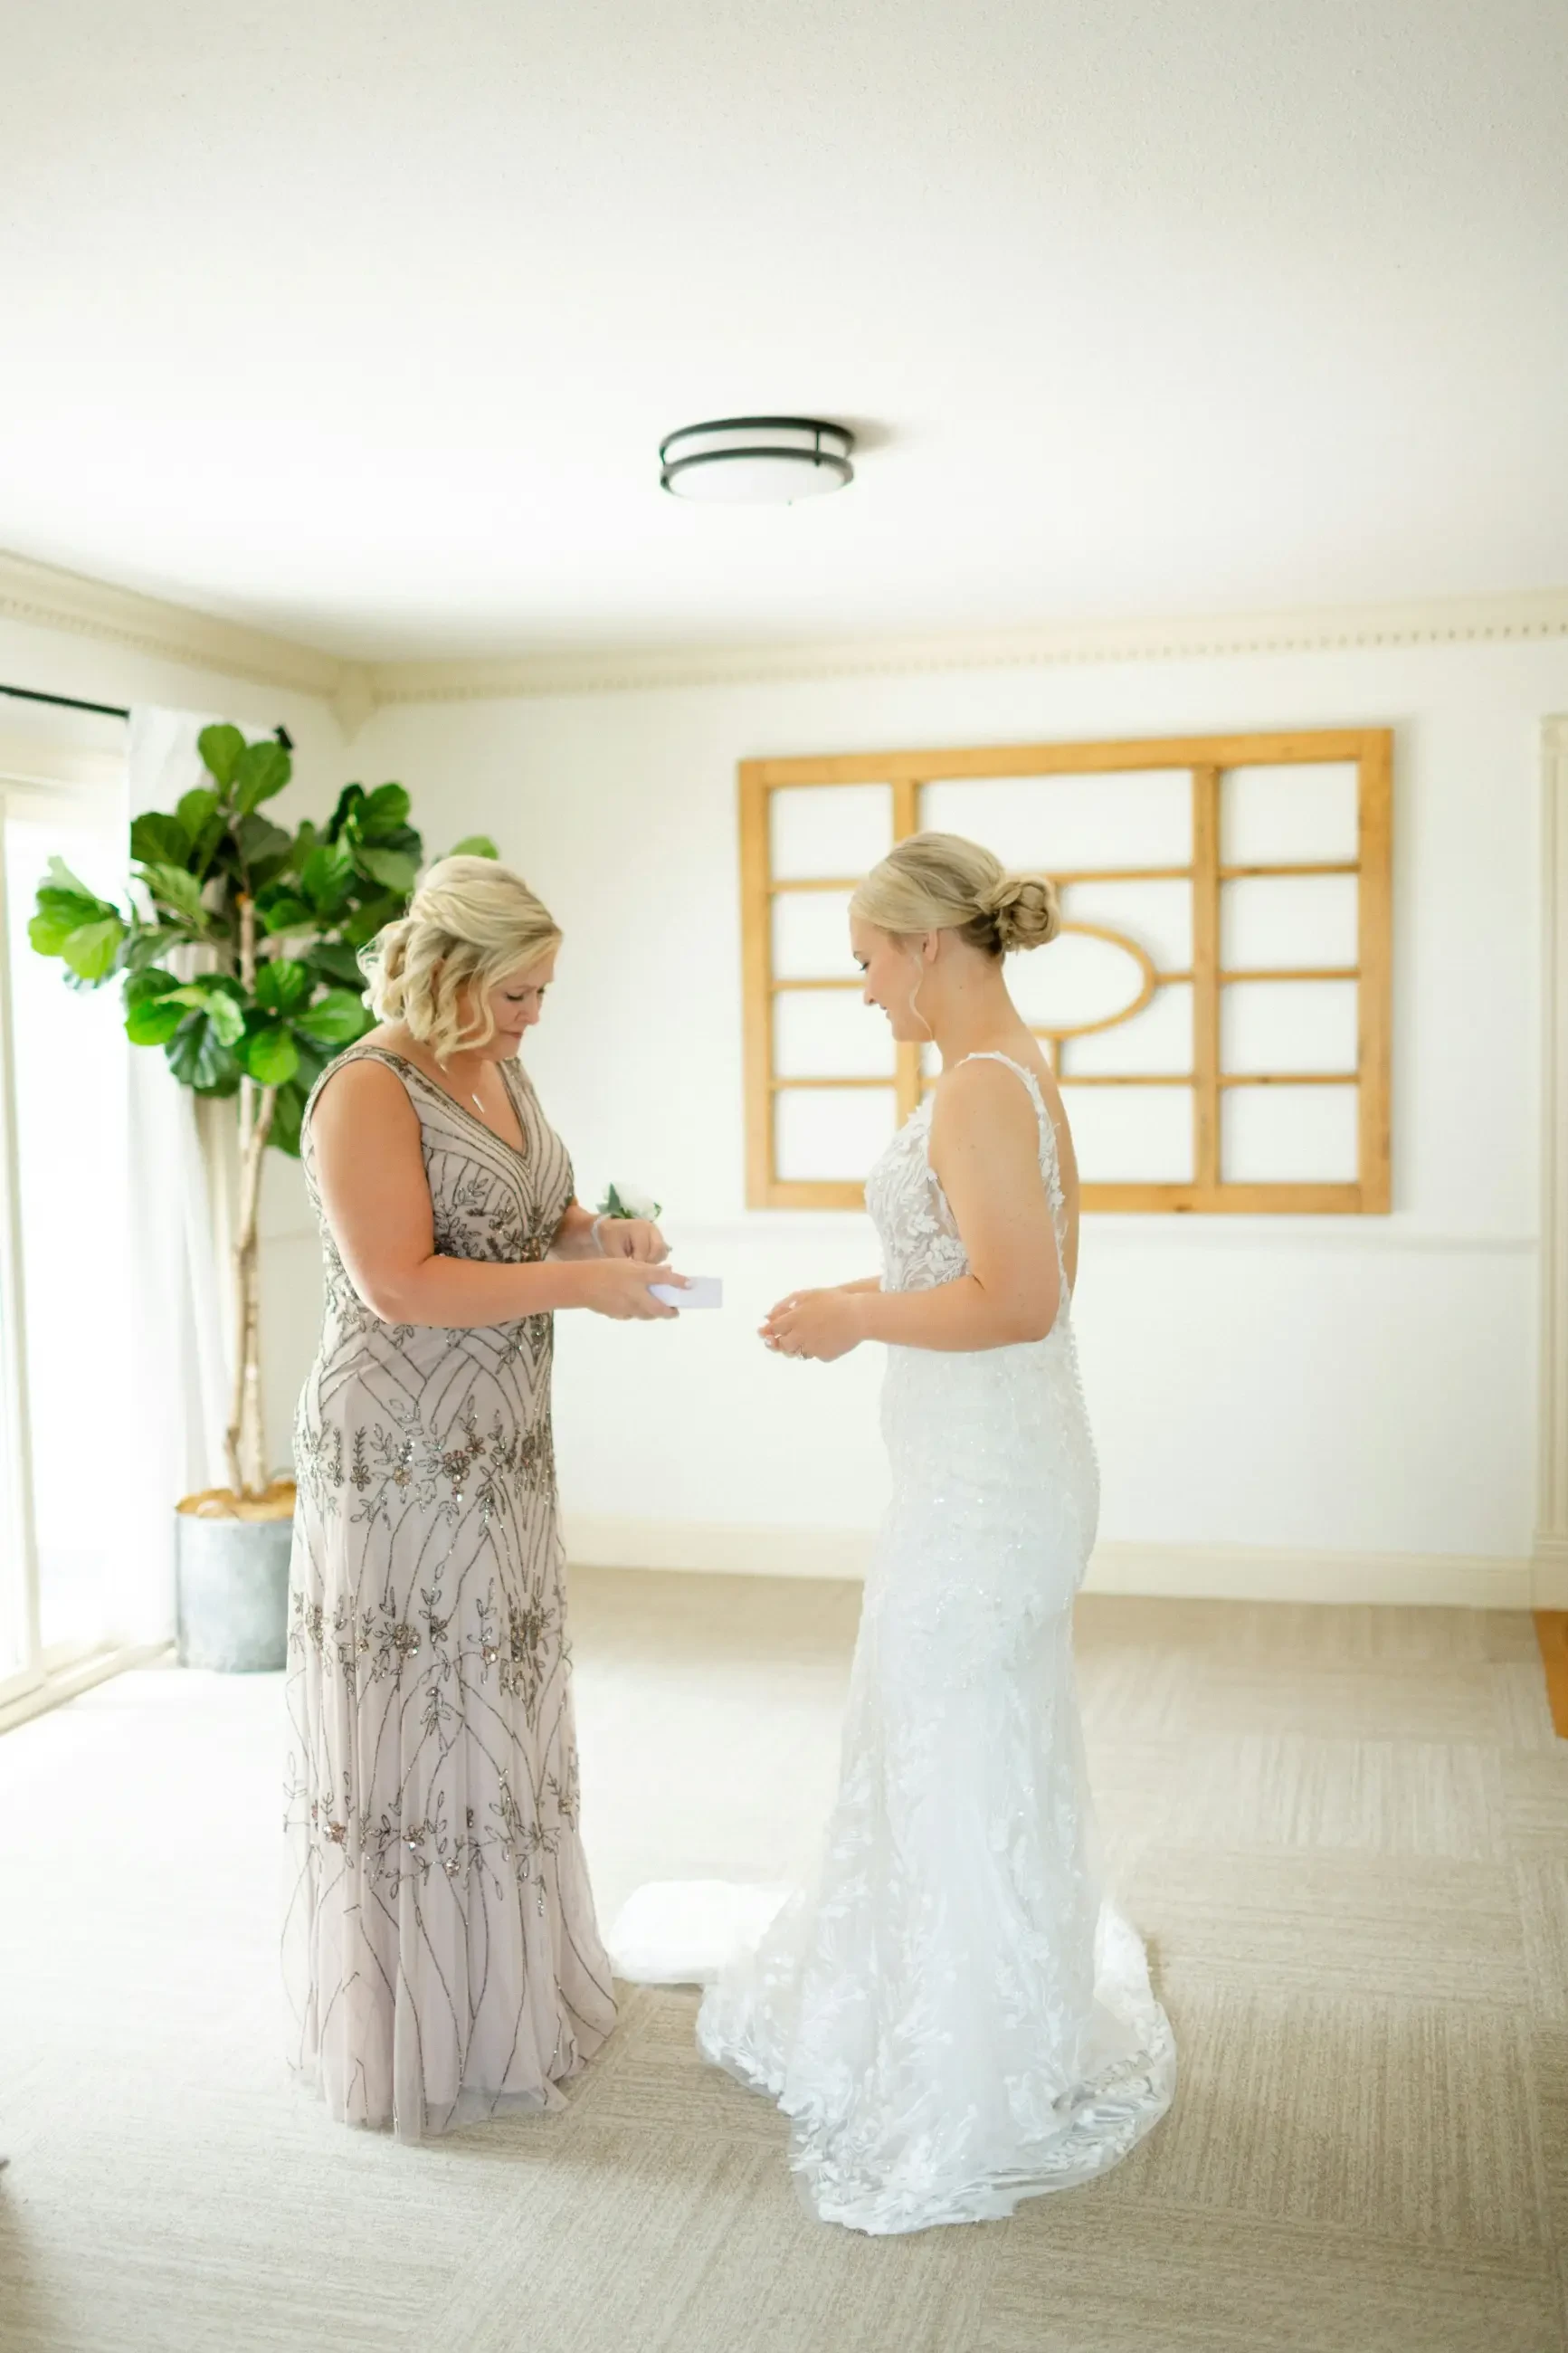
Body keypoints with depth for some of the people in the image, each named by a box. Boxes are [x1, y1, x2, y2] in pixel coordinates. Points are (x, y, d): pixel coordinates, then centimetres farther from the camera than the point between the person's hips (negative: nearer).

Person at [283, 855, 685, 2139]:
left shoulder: (502, 1075, 9)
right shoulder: (368, 1090, -17)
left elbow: (540, 1218, 19)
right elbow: (397, 1286, -24)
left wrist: (605, 1231, -3)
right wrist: (579, 1284, -24)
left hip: (500, 1453, 9)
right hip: (400, 1458, -9)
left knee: (494, 1718, 17)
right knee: (414, 1731, 2)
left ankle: (509, 1986, 33)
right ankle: (411, 2033, 18)